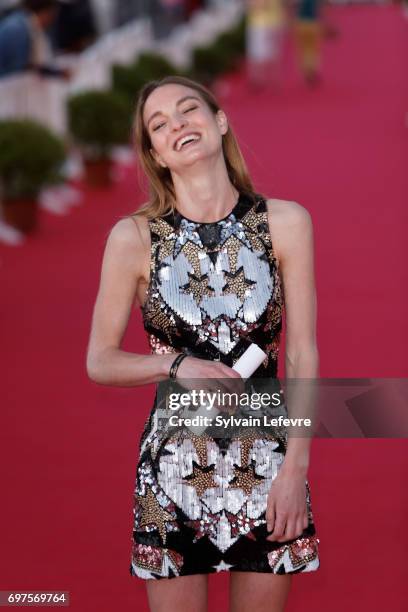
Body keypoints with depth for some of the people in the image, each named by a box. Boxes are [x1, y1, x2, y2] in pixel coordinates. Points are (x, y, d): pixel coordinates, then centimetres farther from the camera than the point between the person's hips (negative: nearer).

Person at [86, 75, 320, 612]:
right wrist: (177, 366, -15)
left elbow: (303, 355, -2)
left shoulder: (286, 223, -2)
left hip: (267, 461, 1)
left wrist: (296, 468, -8)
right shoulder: (134, 238, -3)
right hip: (174, 461, 0)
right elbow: (99, 361, 3)